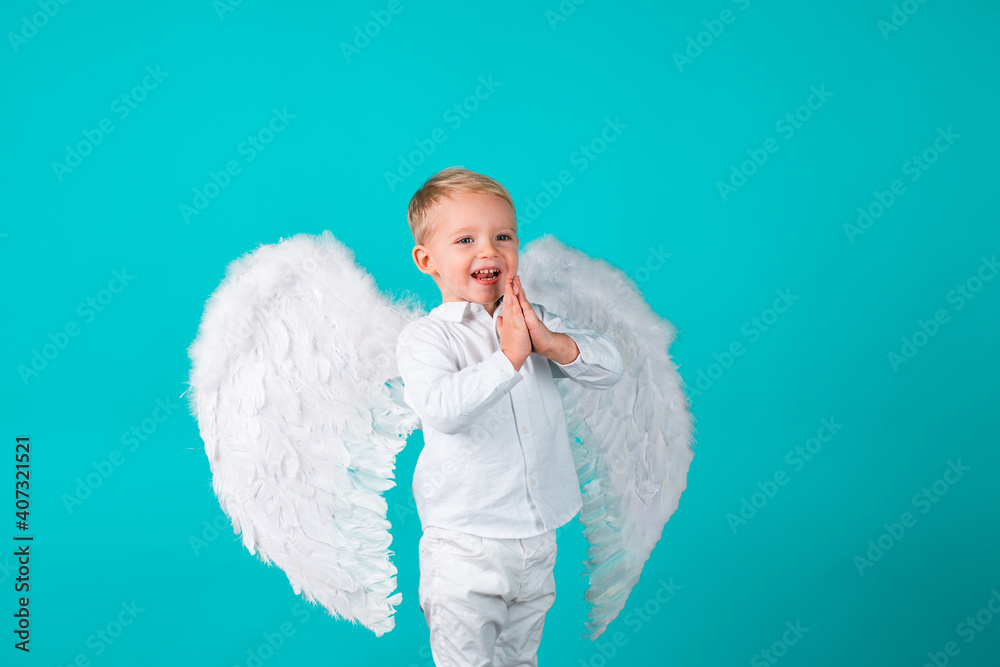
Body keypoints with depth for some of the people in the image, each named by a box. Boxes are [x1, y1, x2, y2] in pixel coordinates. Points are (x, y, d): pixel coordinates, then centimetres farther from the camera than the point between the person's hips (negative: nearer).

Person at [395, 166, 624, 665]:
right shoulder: (424, 337, -12)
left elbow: (610, 366, -3)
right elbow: (442, 409, -29)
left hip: (538, 537, 5)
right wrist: (508, 357, -28)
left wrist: (550, 341, -19)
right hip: (465, 548, -4)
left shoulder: (535, 320, 3)